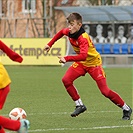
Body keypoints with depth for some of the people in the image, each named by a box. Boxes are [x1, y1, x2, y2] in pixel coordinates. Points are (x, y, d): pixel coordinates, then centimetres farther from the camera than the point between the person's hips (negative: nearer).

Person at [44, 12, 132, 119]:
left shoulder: (83, 38, -34)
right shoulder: (69, 32, -11)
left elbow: (83, 56, -48)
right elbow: (61, 32, 15)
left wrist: (67, 59, -55)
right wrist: (50, 44, 13)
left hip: (93, 63, -7)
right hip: (81, 63, 7)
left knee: (105, 91, -11)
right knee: (66, 80, -15)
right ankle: (80, 105, -2)